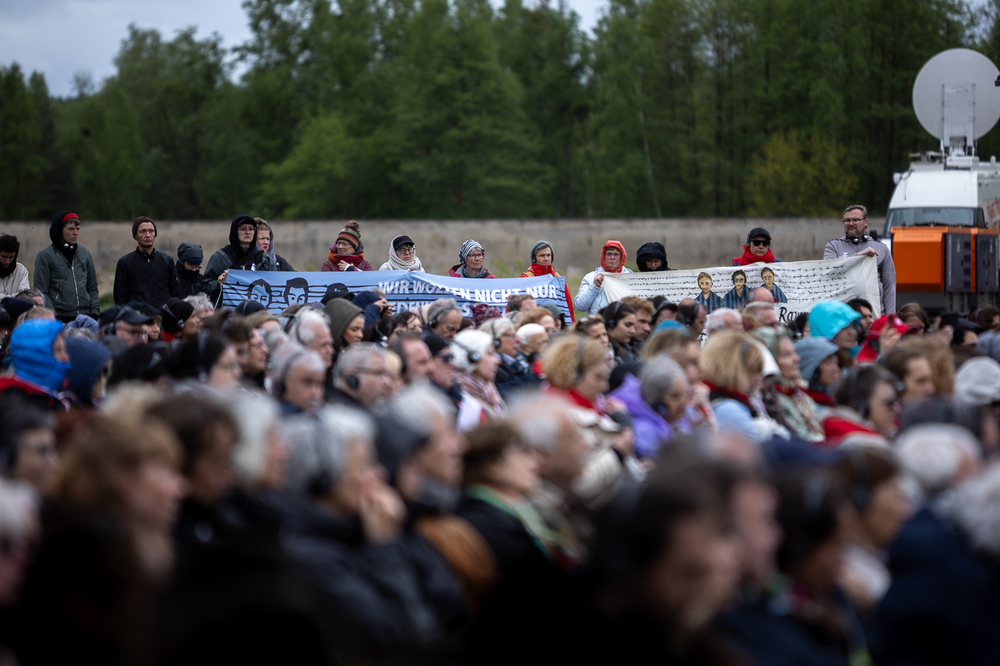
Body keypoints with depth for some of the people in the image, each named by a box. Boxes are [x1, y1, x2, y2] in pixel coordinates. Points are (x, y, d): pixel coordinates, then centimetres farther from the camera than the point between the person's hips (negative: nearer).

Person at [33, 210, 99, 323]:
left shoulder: (85, 253, 15)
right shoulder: (45, 256, 2)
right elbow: (41, 292, -1)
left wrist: (94, 311, 6)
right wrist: (53, 316, -9)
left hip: (85, 316, 4)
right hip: (60, 318, -3)